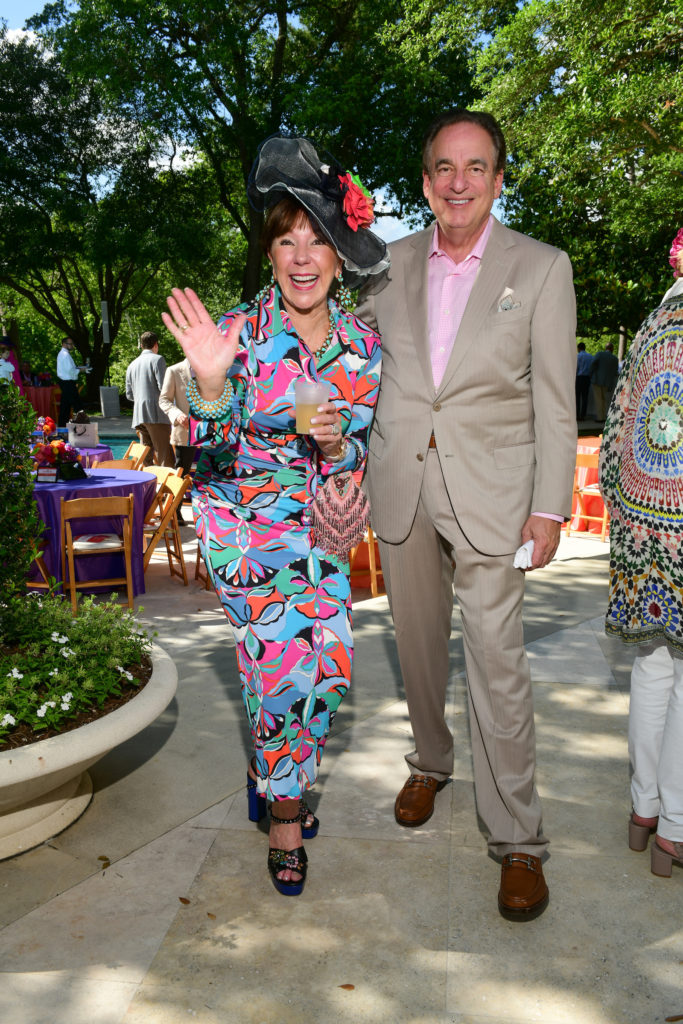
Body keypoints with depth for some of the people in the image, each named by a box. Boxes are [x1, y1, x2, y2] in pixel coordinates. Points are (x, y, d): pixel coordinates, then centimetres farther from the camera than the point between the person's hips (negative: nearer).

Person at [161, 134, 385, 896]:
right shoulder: (237, 332, -14)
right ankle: (285, 812, 13)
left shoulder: (362, 345, -4)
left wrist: (335, 441, -21)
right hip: (244, 519, -4)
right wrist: (210, 381, -33)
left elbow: (355, 458, 2)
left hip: (319, 522, 4)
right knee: (289, 653, -13)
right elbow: (211, 451, -15)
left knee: (330, 664, 7)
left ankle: (272, 772, 37)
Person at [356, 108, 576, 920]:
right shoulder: (390, 264, 8)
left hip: (489, 487, -3)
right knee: (417, 639, 15)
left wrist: (549, 505, -7)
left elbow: (554, 398, -2)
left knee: (496, 657, -6)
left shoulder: (541, 268, 0)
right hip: (400, 482, 4)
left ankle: (517, 838, 7)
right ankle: (429, 761, 39)